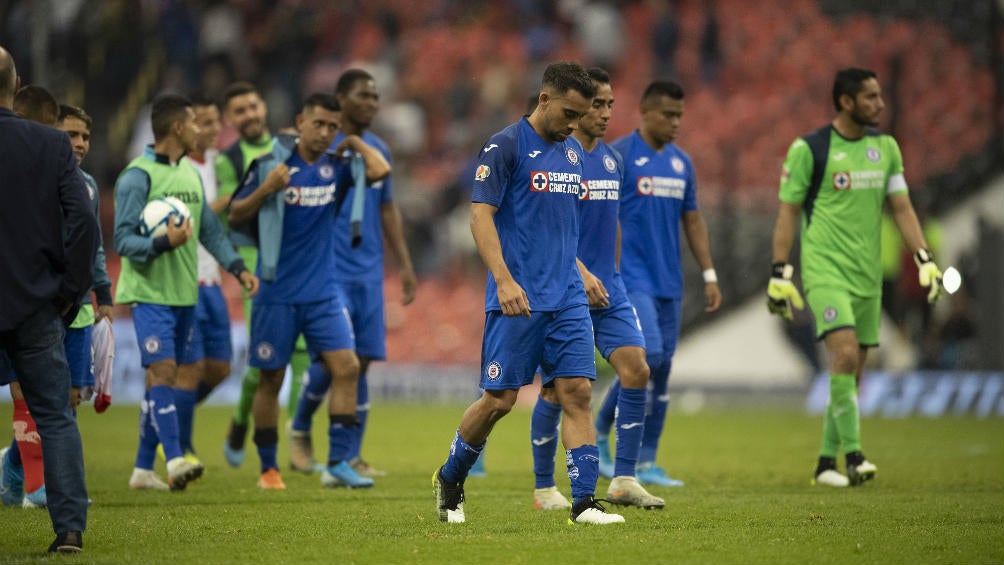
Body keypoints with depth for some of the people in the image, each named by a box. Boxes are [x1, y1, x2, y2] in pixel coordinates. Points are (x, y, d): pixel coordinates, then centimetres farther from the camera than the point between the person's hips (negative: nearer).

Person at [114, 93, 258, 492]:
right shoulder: (138, 177, -12)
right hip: (149, 291, -8)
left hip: (184, 293, 8)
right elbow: (123, 240, -14)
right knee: (162, 371, -17)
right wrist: (165, 243, -29)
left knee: (164, 378, 9)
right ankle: (174, 460, -24)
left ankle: (143, 468, 14)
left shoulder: (191, 173, 14)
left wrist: (237, 267, 9)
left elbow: (210, 230, 20)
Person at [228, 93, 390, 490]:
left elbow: (379, 170, -12)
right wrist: (266, 189, -18)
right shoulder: (270, 164, -4)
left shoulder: (336, 167, 4)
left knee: (346, 367, -11)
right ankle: (268, 469, 16)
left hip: (323, 292, 3)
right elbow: (235, 218, -2)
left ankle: (337, 464, -8)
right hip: (277, 292, -3)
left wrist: (353, 142, 0)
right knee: (271, 379, 3)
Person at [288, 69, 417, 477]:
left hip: (369, 273, 5)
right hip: (329, 271, -5)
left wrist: (405, 264, 17)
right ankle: (300, 429, 14)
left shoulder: (379, 150, 12)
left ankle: (351, 457, 6)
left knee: (361, 362, 1)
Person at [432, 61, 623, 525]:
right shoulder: (504, 147, -8)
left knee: (577, 392, -4)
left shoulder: (572, 151, 14)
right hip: (517, 298, -6)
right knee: (499, 399, -1)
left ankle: (584, 503, -6)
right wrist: (504, 280, -22)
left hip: (567, 297, 6)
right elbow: (481, 216, -13)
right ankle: (449, 479, 22)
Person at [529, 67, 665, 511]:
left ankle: (624, 481, -2)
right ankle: (544, 488, 12)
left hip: (608, 291, 6)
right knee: (557, 388, -1)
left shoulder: (612, 160, 13)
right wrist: (581, 275, -24)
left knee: (636, 371, -7)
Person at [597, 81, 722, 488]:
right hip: (631, 281, -7)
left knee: (661, 370, 5)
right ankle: (600, 433, 0)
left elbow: (693, 220, 19)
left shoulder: (681, 162, 13)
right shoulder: (617, 156, -7)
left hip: (669, 282, 7)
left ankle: (646, 464, 9)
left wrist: (709, 275, 13)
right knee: (648, 356, -19)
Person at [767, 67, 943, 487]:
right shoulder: (809, 149, -6)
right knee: (845, 354, -21)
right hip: (825, 271, -6)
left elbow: (901, 207, 13)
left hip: (868, 275, 6)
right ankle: (853, 456, -19)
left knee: (852, 372, 7)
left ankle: (826, 463, 15)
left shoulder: (885, 148, 10)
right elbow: (787, 213, -3)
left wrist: (925, 260, 3)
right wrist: (779, 274, -7)